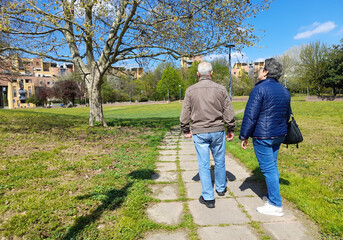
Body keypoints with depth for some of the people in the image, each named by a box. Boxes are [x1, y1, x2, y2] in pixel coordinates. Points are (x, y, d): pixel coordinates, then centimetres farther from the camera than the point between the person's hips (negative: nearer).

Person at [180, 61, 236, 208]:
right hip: (217, 131, 2)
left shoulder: (190, 90, -3)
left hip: (199, 133, -1)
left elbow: (185, 114, -1)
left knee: (203, 165, 5)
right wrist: (231, 129, 13)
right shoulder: (221, 89, -1)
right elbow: (229, 112, 1)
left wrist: (186, 130, 12)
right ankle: (221, 188, 37)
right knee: (219, 161, 19)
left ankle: (208, 198, 12)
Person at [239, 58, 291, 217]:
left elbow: (250, 116, -18)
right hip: (279, 136, 9)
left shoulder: (260, 89, -14)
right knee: (272, 166, 19)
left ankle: (275, 205, 9)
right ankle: (272, 197, 32)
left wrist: (244, 136, -11)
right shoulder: (284, 91, 12)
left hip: (263, 136, -8)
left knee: (268, 168, 0)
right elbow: (287, 115, 20)